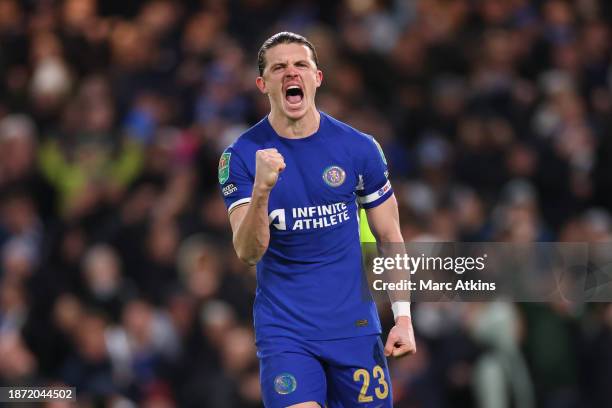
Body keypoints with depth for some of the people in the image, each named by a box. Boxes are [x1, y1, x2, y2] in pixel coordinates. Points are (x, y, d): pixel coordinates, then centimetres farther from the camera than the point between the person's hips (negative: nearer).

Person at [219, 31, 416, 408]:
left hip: (355, 325, 2)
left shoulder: (359, 148, 0)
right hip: (284, 330, -2)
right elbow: (248, 252, -14)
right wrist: (261, 189, -31)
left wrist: (403, 316, 1)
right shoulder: (242, 157, -4)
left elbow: (389, 237, 8)